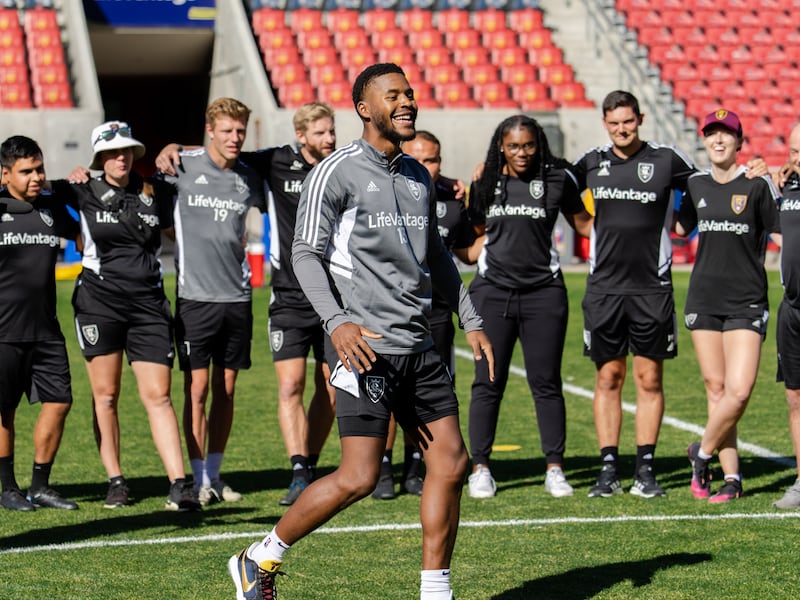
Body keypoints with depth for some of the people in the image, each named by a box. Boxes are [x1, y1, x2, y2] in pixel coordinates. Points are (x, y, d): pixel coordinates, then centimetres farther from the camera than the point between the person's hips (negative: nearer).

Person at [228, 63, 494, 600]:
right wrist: (337, 320, -22)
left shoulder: (418, 177, 16)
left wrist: (471, 320, 20)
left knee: (451, 463, 1)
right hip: (368, 345, -7)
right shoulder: (337, 172, -6)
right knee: (358, 478, -11)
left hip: (419, 345, 7)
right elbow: (306, 252, -9)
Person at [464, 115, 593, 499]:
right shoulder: (485, 182, 7)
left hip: (543, 291, -1)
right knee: (487, 383, 2)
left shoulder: (558, 179, 2)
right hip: (493, 290, 1)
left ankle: (555, 468, 9)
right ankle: (479, 468, 9)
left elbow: (585, 224, 12)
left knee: (546, 383, 2)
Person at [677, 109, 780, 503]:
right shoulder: (697, 185, 10)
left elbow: (781, 235, 0)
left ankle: (702, 452, 10)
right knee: (716, 389, 4)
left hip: (746, 302, -4)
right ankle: (731, 477, 10)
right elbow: (680, 230, 24)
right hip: (703, 300, 4)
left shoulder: (757, 185, -3)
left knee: (739, 392, -14)